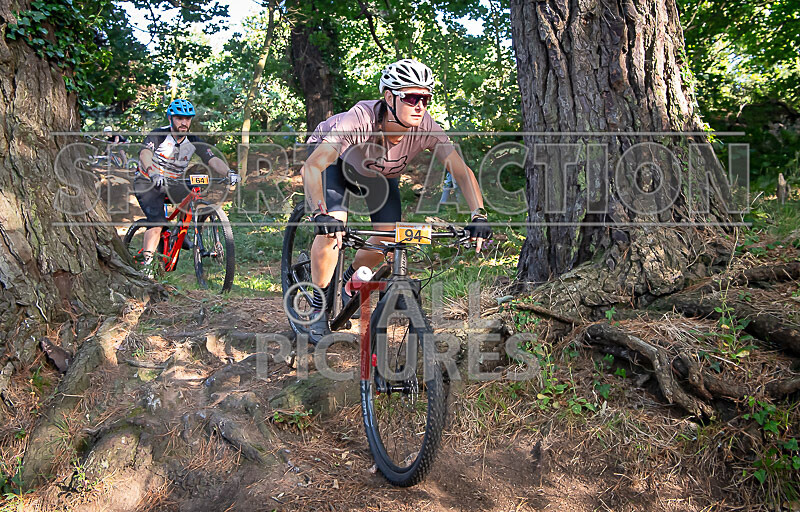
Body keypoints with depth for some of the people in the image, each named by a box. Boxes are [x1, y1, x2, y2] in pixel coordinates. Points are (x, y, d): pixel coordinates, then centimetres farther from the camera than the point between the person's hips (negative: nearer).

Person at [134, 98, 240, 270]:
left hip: (172, 184, 5)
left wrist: (229, 172, -39)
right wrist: (153, 174, -55)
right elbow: (145, 153, -35)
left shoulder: (193, 142, -5)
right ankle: (146, 263, -17)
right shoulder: (159, 135, -17)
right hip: (148, 183, -5)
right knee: (157, 223, -24)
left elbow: (213, 159, -18)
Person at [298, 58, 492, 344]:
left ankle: (348, 283, 22)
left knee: (389, 236, -9)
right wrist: (321, 214, -64)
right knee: (332, 226, -26)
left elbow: (461, 170, -29)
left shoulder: (425, 127, -32)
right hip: (333, 159, -4)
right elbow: (312, 167, -49)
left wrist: (479, 215, -43)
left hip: (379, 173, 4)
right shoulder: (361, 119, -43)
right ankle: (318, 308, -6)